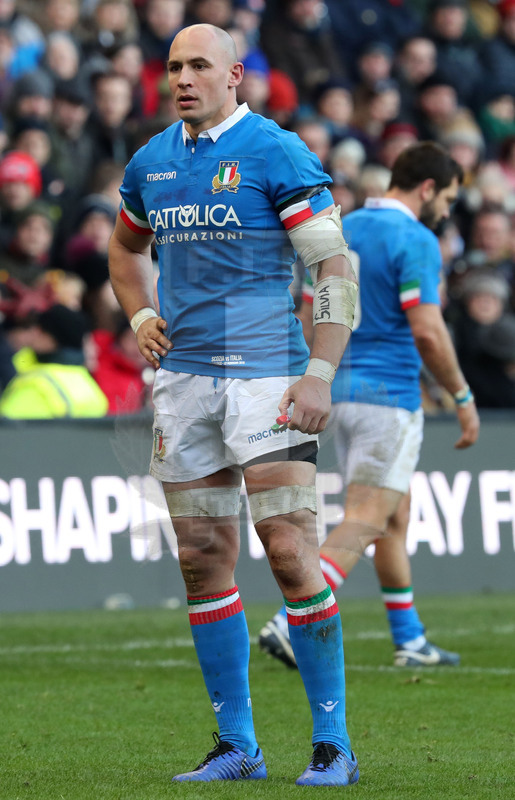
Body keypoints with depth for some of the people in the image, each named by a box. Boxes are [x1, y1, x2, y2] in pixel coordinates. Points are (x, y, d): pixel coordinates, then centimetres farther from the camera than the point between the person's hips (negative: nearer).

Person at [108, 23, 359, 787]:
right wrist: (140, 316, 10)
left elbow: (337, 266, -10)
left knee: (290, 551, -10)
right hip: (183, 374, 6)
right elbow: (127, 248, 30)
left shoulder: (275, 154, -8)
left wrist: (320, 373, -18)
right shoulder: (150, 164, 11)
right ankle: (237, 746, 13)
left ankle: (333, 744, -3)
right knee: (203, 561, 6)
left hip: (265, 374, -6)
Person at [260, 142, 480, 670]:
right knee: (363, 523, -10)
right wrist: (463, 398, -8)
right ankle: (291, 623, -23)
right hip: (388, 394, -9)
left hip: (340, 390, 9)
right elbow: (427, 332, -18)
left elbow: (309, 319, 14)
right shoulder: (415, 240, -12)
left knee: (395, 514, 18)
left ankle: (410, 640, 22)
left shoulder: (341, 230, 12)